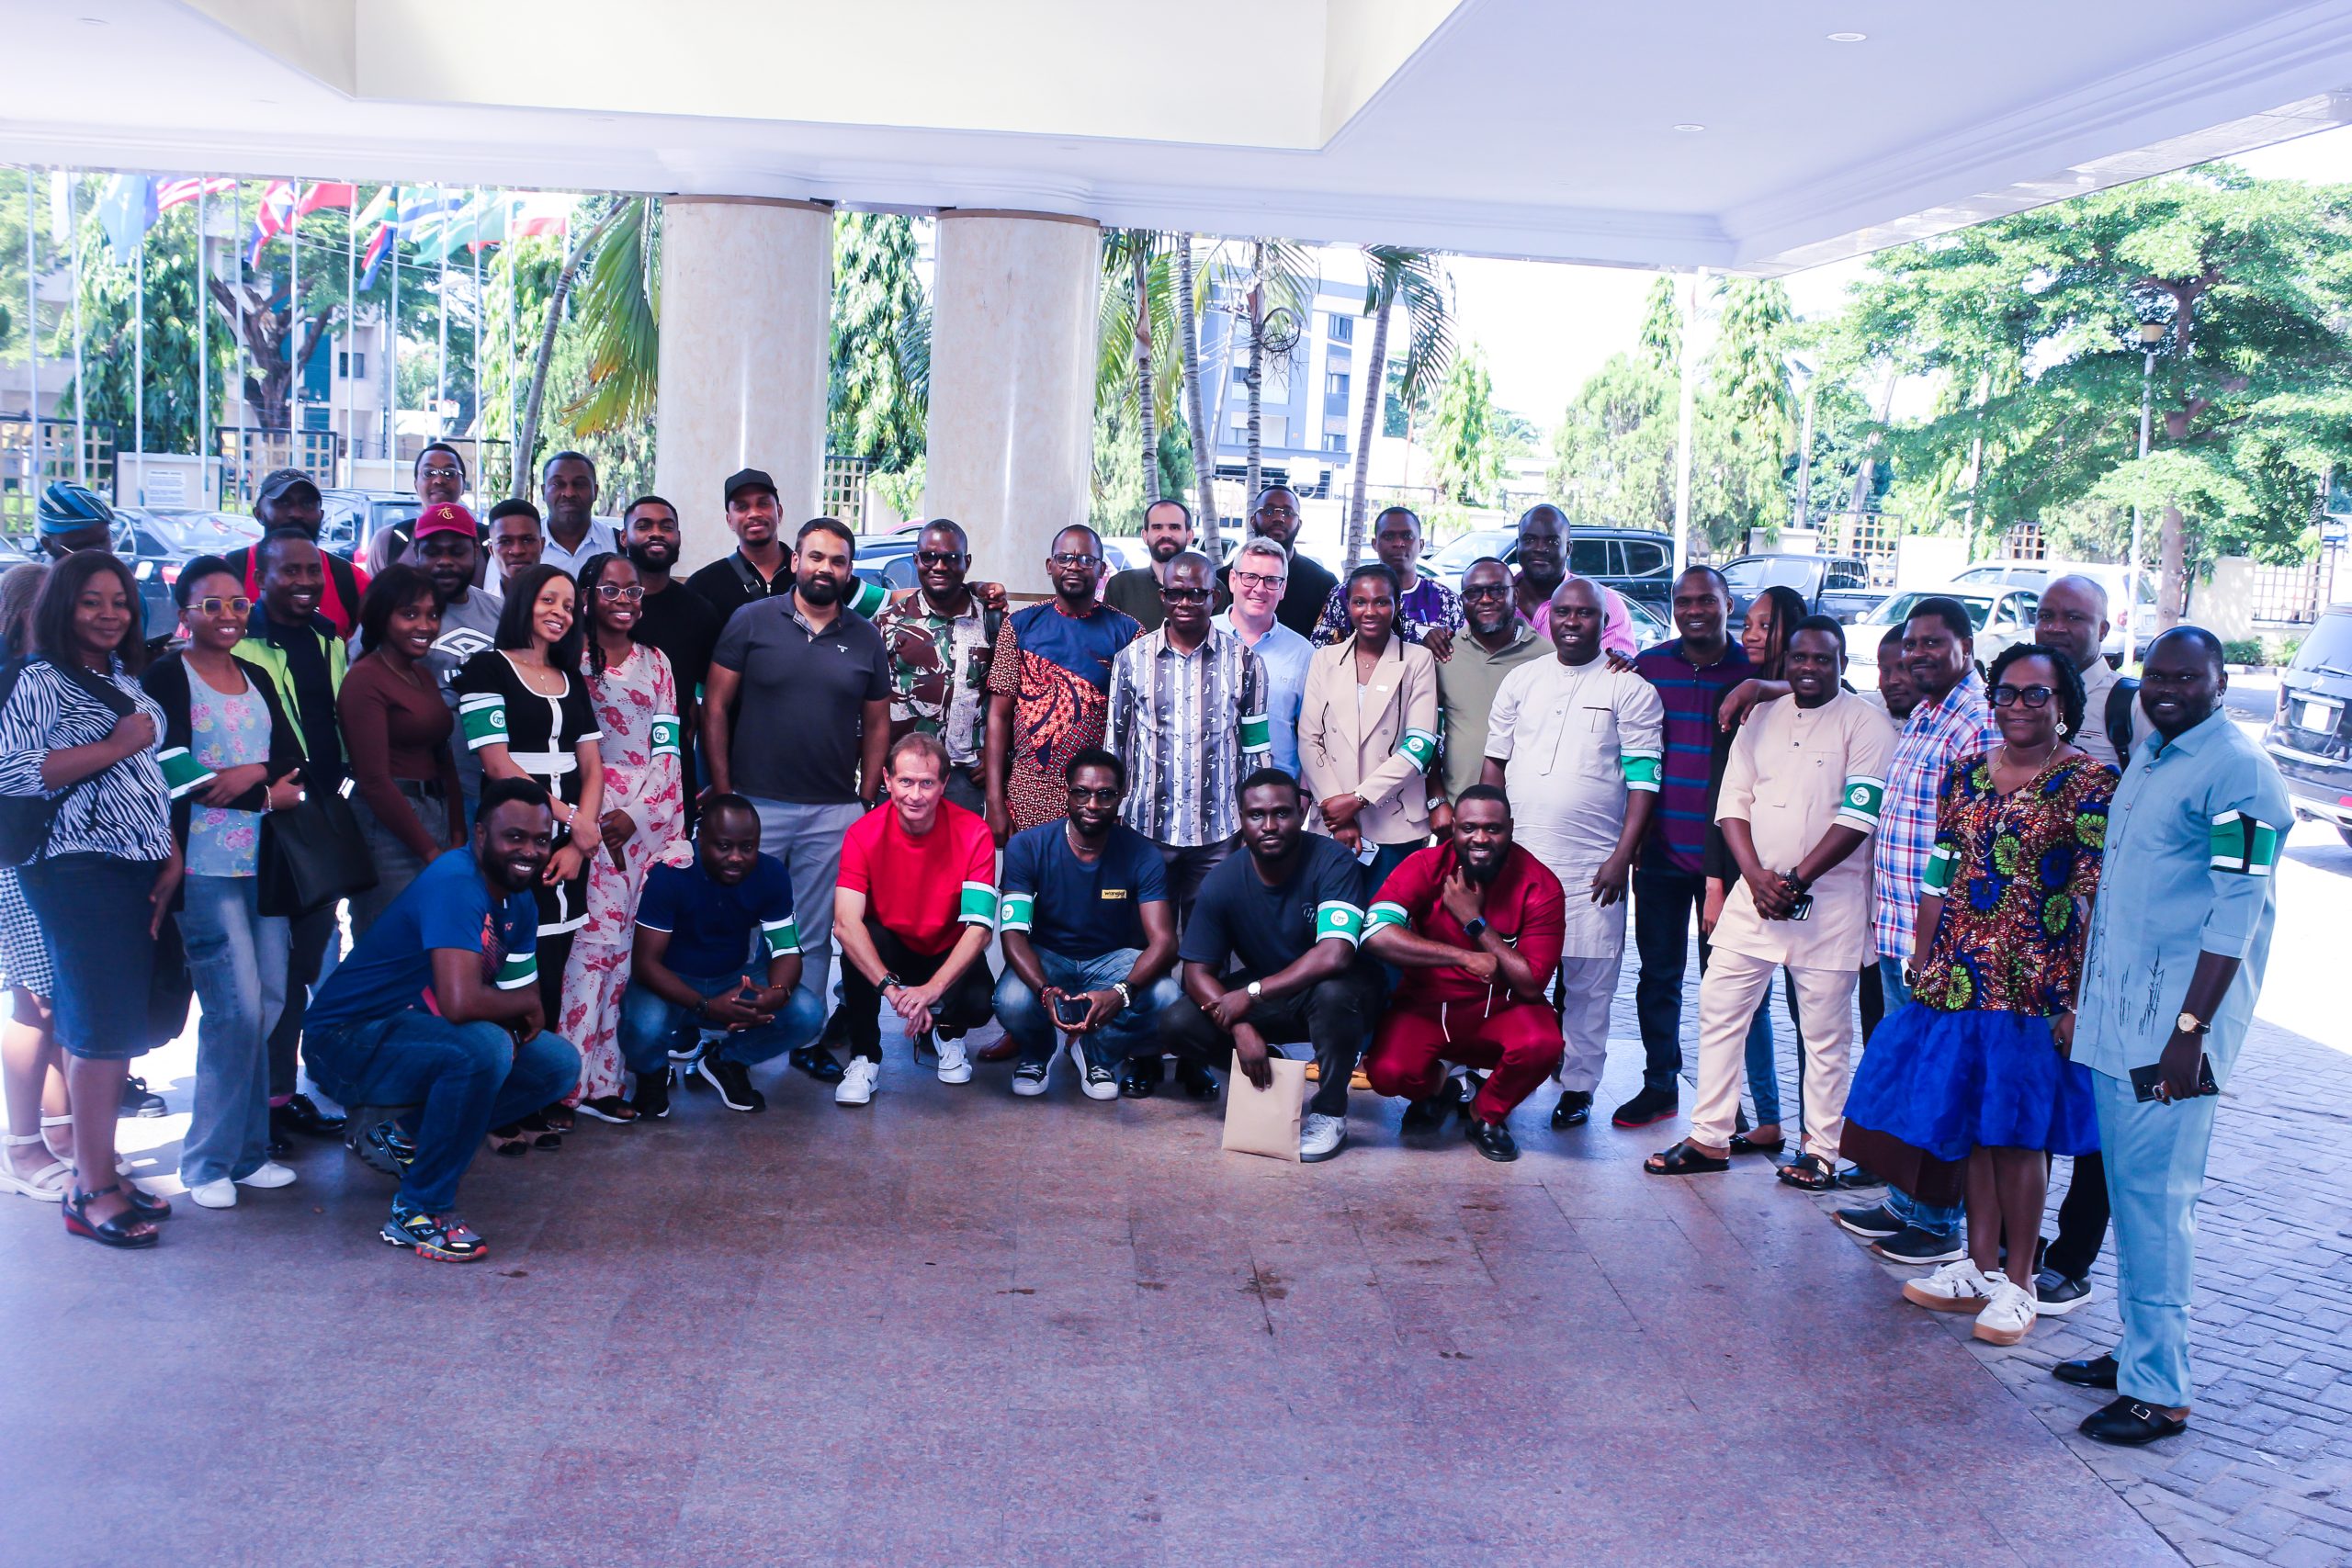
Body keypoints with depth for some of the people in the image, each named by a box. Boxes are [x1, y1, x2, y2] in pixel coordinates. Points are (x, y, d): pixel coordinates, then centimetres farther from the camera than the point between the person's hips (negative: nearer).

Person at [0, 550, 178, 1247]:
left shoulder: (127, 681, 17)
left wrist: (171, 855, 10)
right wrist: (115, 747, -17)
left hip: (141, 872, 7)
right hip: (82, 870, -7)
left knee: (118, 1026, 10)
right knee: (100, 1026, -8)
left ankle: (100, 1168, 19)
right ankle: (91, 1192, -2)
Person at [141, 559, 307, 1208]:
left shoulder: (257, 678, 18)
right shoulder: (166, 677, -1)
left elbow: (293, 763, 12)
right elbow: (174, 773, -11)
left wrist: (243, 779, -7)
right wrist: (262, 783, -10)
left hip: (262, 862, 6)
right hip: (204, 864, -6)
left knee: (269, 1002, 4)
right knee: (238, 1008, -10)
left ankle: (248, 1148, 15)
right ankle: (210, 1162, 2)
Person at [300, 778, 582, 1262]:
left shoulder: (519, 902, 4)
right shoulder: (456, 884, -26)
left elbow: (522, 994, 7)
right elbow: (460, 1002, -37)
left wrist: (524, 1014, -17)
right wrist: (526, 1004, -18)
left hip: (420, 1031, 9)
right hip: (349, 1041, -9)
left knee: (559, 1062, 0)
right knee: (483, 1047, -34)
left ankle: (407, 1133, 13)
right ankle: (420, 1212, -18)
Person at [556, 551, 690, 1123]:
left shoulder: (655, 663, 15)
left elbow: (667, 751, 10)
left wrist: (632, 814, -3)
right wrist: (591, 818, -8)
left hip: (656, 811, 4)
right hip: (595, 811, -4)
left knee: (651, 938, -4)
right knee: (598, 936, -12)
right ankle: (583, 1078, -9)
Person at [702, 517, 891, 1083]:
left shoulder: (866, 638, 8)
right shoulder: (752, 621, 0)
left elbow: (876, 724, 12)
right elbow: (715, 706, -1)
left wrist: (865, 801, 5)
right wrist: (723, 792, -6)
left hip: (835, 813, 2)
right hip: (755, 804, -2)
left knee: (815, 935, 10)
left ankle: (805, 1037, 22)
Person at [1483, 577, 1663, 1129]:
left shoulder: (1630, 689, 0)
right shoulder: (1522, 680, 11)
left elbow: (1643, 779, -4)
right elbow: (1495, 763, 14)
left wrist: (1622, 857, -10)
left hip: (1592, 868, -3)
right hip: (1517, 857, 3)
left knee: (1587, 983, 1)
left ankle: (1577, 1087, 12)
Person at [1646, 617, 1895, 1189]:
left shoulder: (1866, 724, -5)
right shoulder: (1762, 718, 11)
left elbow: (1858, 818, -11)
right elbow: (1734, 804, 8)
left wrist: (1796, 880, -14)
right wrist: (1757, 876, -7)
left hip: (1829, 900, -5)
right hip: (1755, 891, 5)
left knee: (1826, 1032, 2)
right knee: (1719, 1011, 5)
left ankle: (1821, 1150, 13)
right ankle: (1709, 1139, 13)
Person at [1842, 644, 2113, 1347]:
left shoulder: (2090, 783, -6)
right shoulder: (1964, 776, 10)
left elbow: (2097, 898, -9)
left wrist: (2079, 997, -14)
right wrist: (1922, 960, 10)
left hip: (2036, 984, -5)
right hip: (1959, 977, 5)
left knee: (2016, 1130, 0)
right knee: (1968, 1124, 10)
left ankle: (2017, 1282, 13)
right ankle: (1979, 1267, 22)